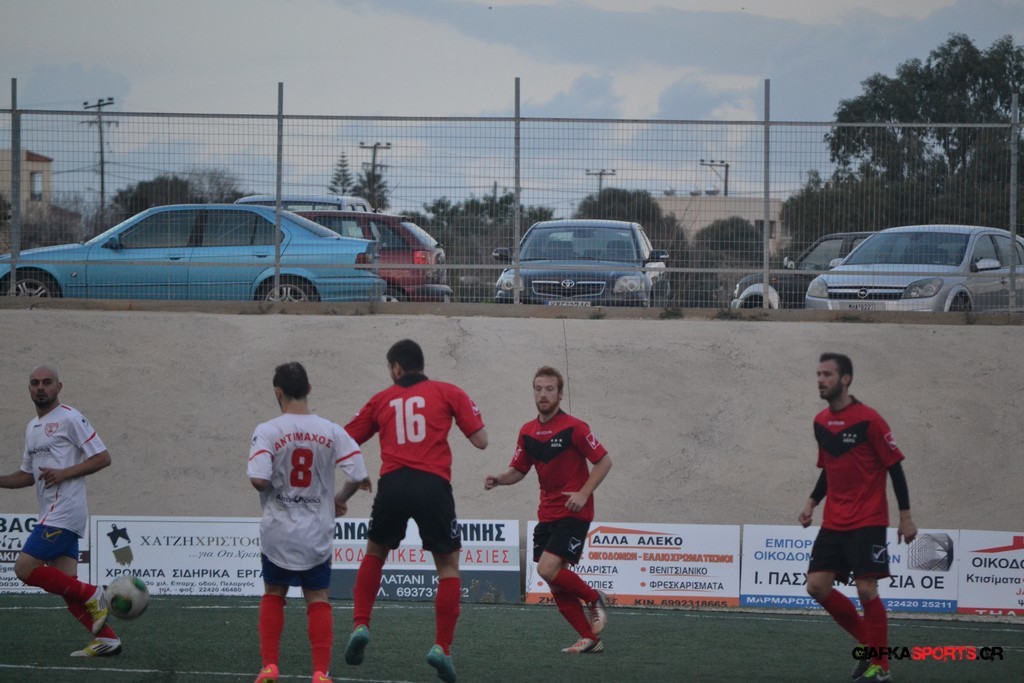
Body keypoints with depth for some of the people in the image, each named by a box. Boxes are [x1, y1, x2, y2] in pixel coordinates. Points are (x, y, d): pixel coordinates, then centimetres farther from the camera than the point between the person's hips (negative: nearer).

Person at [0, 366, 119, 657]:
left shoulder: (69, 419, -7)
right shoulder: (32, 427, 20)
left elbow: (102, 457, -10)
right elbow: (27, 475, 28)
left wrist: (64, 473, -18)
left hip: (64, 511, -9)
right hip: (53, 515, 9)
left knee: (25, 568, -14)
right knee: (65, 583, 2)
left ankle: (91, 595, -7)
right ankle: (106, 639, 1)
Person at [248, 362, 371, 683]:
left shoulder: (268, 431, -10)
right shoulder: (331, 431, -3)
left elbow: (258, 479, -21)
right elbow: (358, 475, -7)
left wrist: (271, 489, 3)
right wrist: (340, 499, 12)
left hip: (278, 531, -1)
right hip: (317, 533, 1)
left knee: (273, 596, 17)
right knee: (318, 600, 9)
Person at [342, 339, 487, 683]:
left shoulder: (381, 400, 17)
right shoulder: (447, 393, 11)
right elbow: (481, 440, 7)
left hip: (393, 485, 2)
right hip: (433, 486, -2)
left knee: (374, 553, 26)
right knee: (448, 566, 10)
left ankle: (360, 626, 14)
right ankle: (442, 647, -1)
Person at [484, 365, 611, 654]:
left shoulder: (574, 428, -11)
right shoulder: (528, 432, 7)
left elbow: (604, 460, -8)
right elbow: (518, 470, 15)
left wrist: (583, 493, -18)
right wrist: (498, 479, -6)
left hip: (573, 512, -7)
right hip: (547, 514, 7)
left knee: (548, 570, -19)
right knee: (556, 583, 2)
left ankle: (594, 598, 6)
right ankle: (590, 638, 9)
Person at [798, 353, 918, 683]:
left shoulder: (868, 420, -12)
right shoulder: (820, 422, 8)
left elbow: (894, 466, -9)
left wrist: (905, 516, -11)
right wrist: (812, 502, 7)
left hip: (868, 522, -7)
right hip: (833, 523, 7)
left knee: (866, 590, -12)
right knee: (817, 586, -1)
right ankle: (870, 643, 16)